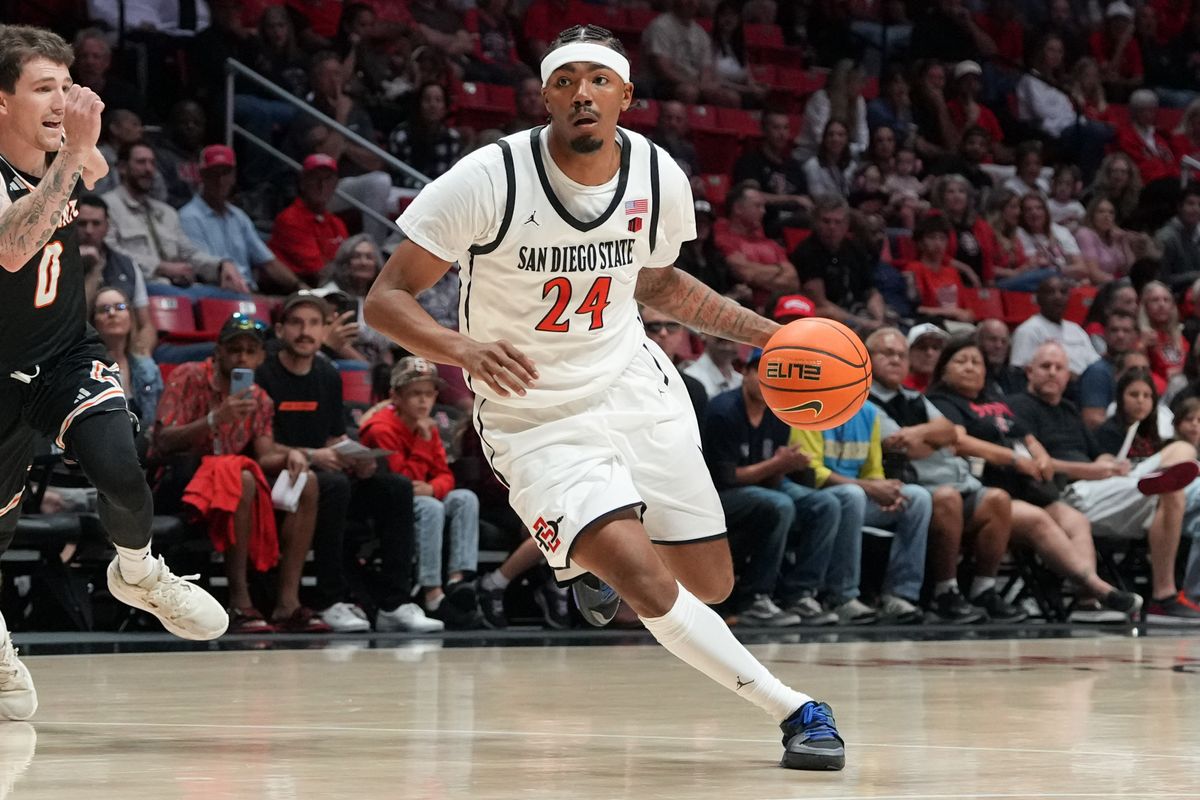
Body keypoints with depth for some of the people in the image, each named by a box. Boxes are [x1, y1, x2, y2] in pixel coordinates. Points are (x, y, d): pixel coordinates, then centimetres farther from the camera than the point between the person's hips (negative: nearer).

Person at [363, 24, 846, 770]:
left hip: (637, 388, 5)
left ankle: (600, 553, 43)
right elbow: (386, 299, -17)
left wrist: (764, 332, 4)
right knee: (649, 586, -22)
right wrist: (465, 349, -36)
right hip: (536, 419, -4)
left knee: (710, 585, 10)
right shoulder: (489, 180, -21)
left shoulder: (660, 178, -7)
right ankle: (794, 709, -7)